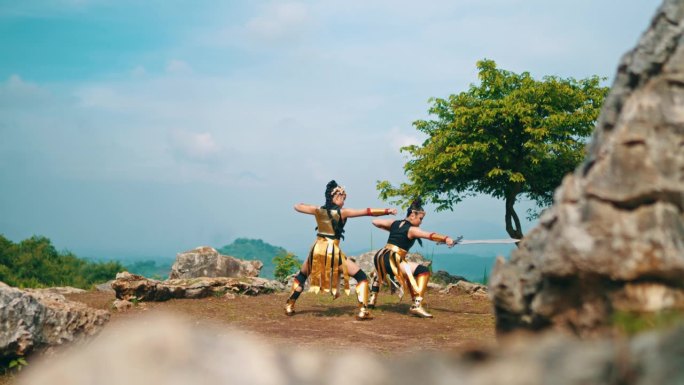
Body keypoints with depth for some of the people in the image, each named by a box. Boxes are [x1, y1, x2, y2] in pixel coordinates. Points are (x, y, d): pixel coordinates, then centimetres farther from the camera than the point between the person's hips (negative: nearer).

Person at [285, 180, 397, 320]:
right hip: (333, 252, -4)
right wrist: (388, 211, -4)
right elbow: (368, 211, -8)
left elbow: (297, 206, 19)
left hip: (317, 250, 4)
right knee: (361, 277, 6)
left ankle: (289, 306, 25)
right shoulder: (342, 212, -5)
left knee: (301, 276, 30)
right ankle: (363, 311, -6)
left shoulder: (318, 210, 4)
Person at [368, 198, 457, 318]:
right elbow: (429, 235, -20)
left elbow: (375, 222, 26)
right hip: (393, 261, -8)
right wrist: (445, 239, -30)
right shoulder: (412, 229, -5)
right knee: (423, 271, -12)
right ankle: (416, 305, -22)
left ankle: (372, 299, 49)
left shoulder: (394, 223, 16)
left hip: (380, 257, 8)